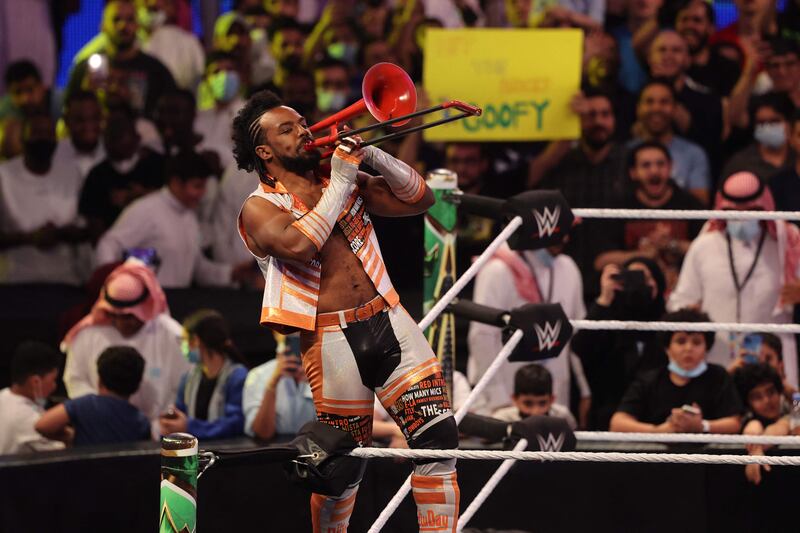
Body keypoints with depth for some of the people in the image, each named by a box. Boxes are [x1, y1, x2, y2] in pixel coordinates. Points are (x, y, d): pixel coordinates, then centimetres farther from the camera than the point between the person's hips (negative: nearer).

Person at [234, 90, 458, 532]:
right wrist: (339, 184, -12)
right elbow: (296, 244, -20)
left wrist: (373, 157, -1)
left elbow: (418, 200, 13)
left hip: (389, 322, 4)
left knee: (438, 441, -8)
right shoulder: (259, 209, 0)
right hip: (332, 342, -4)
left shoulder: (349, 186, 17)